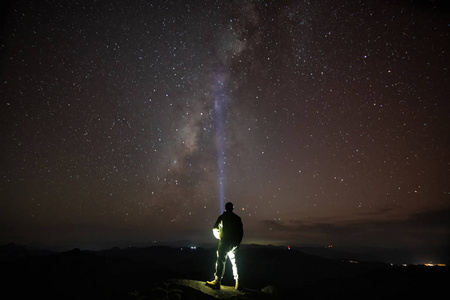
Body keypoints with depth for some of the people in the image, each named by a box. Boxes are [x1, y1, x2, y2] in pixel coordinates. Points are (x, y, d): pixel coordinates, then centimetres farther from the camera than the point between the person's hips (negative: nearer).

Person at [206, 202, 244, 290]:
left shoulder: (222, 217, 2)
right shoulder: (238, 218, 13)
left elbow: (215, 229, 4)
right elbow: (241, 231, 11)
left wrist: (219, 237, 22)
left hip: (225, 241, -5)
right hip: (235, 243, 5)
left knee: (221, 260, -7)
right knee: (234, 261, 14)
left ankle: (217, 281, -15)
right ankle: (237, 282, 11)